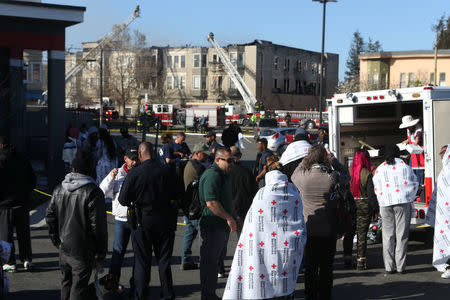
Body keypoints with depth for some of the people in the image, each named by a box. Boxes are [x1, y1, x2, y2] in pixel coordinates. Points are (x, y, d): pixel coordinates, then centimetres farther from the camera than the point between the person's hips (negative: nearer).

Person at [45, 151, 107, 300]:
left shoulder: (59, 190, 3)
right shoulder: (93, 192, -16)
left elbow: (50, 217, 9)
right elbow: (98, 226, -16)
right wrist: (102, 250, -6)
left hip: (64, 248, 6)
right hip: (83, 251, -6)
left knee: (66, 281, 21)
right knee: (79, 286, -1)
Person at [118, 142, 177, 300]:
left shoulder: (134, 173, -14)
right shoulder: (167, 170, -7)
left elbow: (123, 200, -10)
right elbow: (175, 194, 3)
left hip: (143, 221, -2)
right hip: (165, 219, 2)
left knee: (142, 261, 8)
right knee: (164, 260, 14)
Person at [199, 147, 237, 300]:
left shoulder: (223, 175, 17)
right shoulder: (212, 175, -17)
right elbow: (211, 202, -26)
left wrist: (231, 219, 23)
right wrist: (229, 218, -20)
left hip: (221, 226, 10)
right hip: (212, 226, -10)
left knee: (214, 261, 16)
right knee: (209, 263, -2)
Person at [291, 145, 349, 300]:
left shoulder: (302, 176, -10)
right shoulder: (331, 177, -15)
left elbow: (294, 175, 15)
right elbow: (346, 175, 8)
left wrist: (306, 159, 15)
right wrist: (332, 158, 7)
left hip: (308, 229, 2)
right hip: (328, 229, -2)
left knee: (310, 267, 12)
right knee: (326, 267, 9)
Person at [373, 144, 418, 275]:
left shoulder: (379, 169, 9)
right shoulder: (405, 167, 6)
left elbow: (376, 189, 7)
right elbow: (414, 184, 6)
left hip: (385, 204, 1)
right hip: (403, 202, -1)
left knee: (388, 235, 5)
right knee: (402, 234, 2)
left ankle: (389, 267, 3)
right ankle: (400, 266, 1)